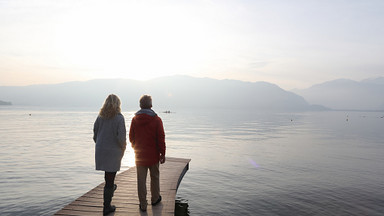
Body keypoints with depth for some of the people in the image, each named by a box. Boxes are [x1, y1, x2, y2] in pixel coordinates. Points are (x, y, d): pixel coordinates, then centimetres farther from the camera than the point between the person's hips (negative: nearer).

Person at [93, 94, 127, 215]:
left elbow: (95, 133, 6)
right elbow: (121, 136, -19)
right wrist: (123, 148, -1)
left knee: (108, 172, 29)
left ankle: (110, 187, 53)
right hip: (113, 151, -5)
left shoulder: (100, 116, 1)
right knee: (110, 176, 4)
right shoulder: (119, 117, -14)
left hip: (100, 150, 5)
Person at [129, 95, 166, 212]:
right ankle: (155, 199, 33)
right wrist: (162, 153, -1)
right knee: (154, 177, 17)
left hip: (139, 155, 2)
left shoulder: (134, 119, -3)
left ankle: (143, 205, 14)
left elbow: (131, 137, 6)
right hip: (153, 155, -1)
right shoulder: (156, 119, -10)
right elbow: (161, 138, -10)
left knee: (141, 180, 8)